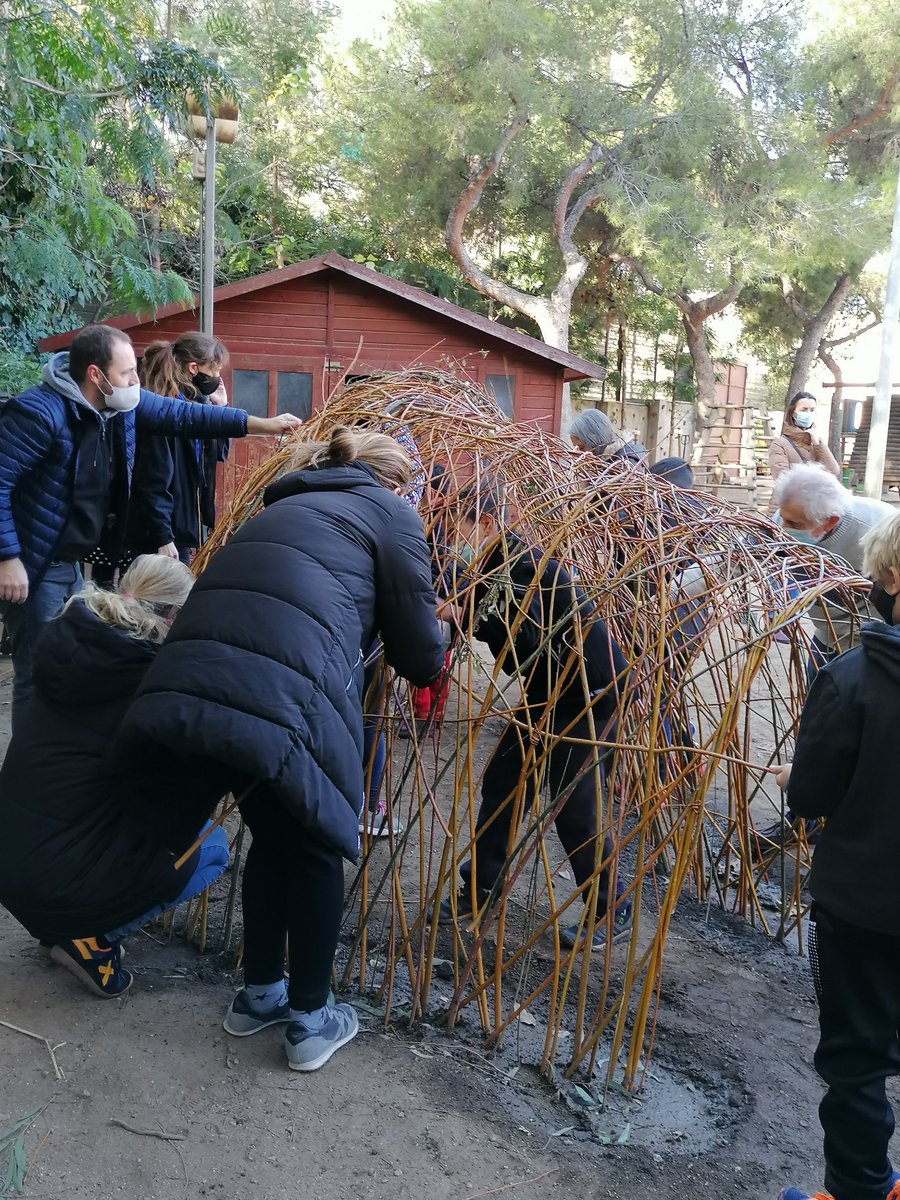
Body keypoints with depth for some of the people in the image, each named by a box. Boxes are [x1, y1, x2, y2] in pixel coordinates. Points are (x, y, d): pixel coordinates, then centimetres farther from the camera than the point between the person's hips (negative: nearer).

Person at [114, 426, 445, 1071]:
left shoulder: (288, 505, 34)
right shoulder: (392, 513, 15)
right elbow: (421, 655, 10)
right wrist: (428, 660, 34)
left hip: (182, 685, 6)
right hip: (289, 694, -6)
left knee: (272, 836, 28)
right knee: (315, 846, 18)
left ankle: (258, 995, 42)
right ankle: (311, 1020, 32)